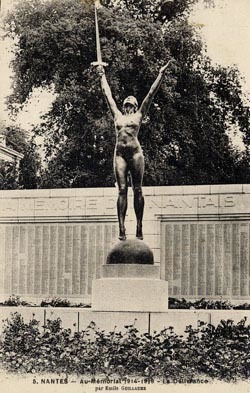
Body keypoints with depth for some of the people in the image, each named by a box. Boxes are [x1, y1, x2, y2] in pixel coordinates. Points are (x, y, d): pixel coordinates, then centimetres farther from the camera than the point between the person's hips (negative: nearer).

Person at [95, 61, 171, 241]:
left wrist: (161, 75, 13)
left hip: (135, 153, -2)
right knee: (122, 190, -4)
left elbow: (151, 93, 12)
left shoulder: (139, 115, 13)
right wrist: (102, 76, 34)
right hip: (120, 154, 2)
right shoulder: (117, 115, 19)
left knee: (137, 190, 0)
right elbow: (108, 94, 27)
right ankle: (122, 228, -10)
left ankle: (139, 227, 1)